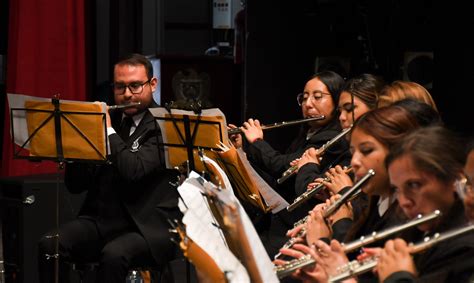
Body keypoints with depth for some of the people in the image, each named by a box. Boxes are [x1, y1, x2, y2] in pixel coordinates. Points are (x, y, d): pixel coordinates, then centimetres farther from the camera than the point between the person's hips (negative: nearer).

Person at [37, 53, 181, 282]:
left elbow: (134, 171, -20)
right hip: (101, 220, 5)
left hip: (149, 226, -5)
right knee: (48, 245, -21)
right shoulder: (104, 120, 15)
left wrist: (108, 131, -12)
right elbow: (75, 185, 10)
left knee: (114, 254, -35)